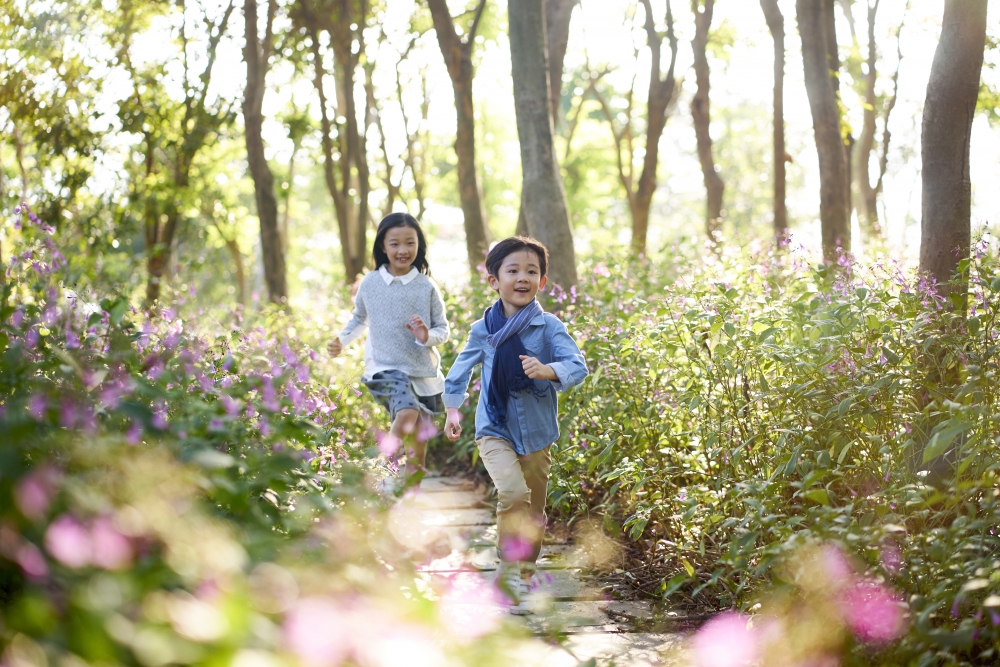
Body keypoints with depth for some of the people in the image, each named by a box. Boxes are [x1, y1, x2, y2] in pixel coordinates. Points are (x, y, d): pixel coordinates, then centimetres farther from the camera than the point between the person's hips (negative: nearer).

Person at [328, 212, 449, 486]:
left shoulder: (426, 287, -2)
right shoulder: (370, 284, 0)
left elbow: (443, 329, 3)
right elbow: (360, 319, 18)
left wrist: (427, 336, -19)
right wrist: (341, 340, 4)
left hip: (422, 370, 2)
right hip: (386, 368, -2)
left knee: (419, 435, 13)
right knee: (407, 415, -27)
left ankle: (411, 479, 33)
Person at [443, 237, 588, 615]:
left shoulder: (549, 327, -8)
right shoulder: (484, 330, -3)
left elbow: (577, 366, -19)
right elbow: (462, 368, 13)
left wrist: (547, 370, -37)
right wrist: (452, 409, 14)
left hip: (536, 432, 1)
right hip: (495, 429, -1)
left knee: (533, 512, 12)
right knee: (513, 491, -26)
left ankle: (524, 578, 31)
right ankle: (509, 568, -12)